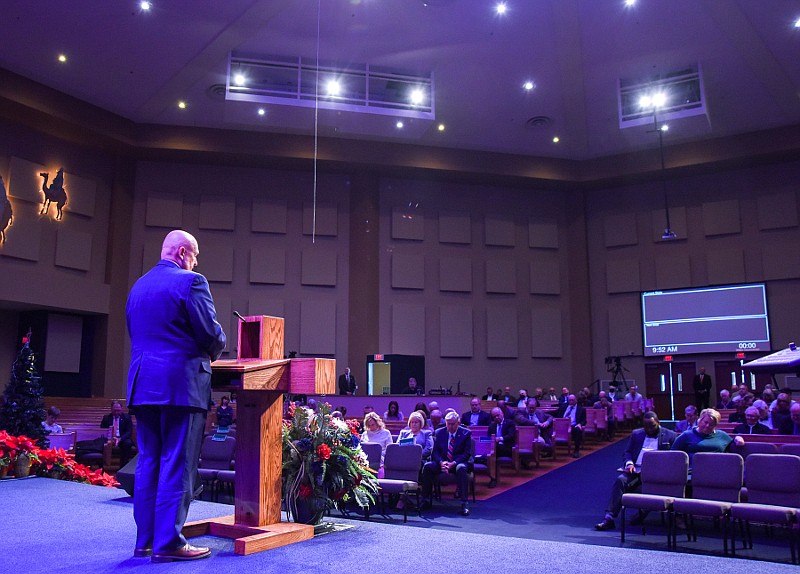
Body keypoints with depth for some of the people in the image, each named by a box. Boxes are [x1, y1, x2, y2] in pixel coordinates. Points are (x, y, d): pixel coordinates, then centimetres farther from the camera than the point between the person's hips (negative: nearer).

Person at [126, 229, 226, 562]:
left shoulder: (138, 286, 15)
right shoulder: (190, 282, -9)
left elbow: (137, 334, 19)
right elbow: (211, 333, -12)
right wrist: (213, 352, 9)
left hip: (142, 385, 8)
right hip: (181, 384, -8)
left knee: (148, 463, 13)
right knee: (177, 466, -2)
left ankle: (145, 539, 20)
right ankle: (169, 543, 2)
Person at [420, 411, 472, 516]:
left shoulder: (465, 433, -2)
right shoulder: (439, 433, 7)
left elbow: (466, 453, -7)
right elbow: (435, 451, 3)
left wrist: (453, 463, -21)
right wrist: (441, 462, -18)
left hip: (458, 463, -3)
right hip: (442, 462, 3)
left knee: (461, 468, -37)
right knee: (427, 466, -25)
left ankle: (464, 504, -35)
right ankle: (426, 500, -17)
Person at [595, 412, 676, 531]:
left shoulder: (670, 436, 10)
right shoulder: (636, 434, 20)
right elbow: (627, 452, 19)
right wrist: (629, 463, -3)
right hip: (636, 471, 3)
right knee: (620, 480, -26)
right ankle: (609, 518, -30)